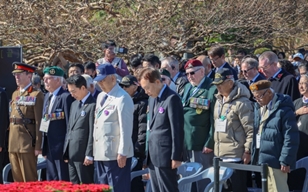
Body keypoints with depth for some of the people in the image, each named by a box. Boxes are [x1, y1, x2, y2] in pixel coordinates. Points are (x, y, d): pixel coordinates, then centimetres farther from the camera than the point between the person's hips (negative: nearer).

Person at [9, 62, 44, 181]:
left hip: (27, 143, -7)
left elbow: (39, 122, -11)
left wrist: (38, 146, -15)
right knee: (17, 180, 10)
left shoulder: (36, 95, -6)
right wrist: (10, 142, 13)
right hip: (13, 143, 7)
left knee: (29, 180, -3)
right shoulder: (15, 94, 17)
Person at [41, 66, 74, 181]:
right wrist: (44, 147, 15)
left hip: (61, 148, -9)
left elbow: (69, 124, -15)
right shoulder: (47, 96, 14)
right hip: (49, 148, 9)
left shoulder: (66, 97, -13)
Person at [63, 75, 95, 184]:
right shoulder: (74, 104, 17)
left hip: (83, 154, -9)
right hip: (71, 154, 9)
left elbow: (93, 133, -15)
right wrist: (66, 152, 15)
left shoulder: (92, 105, -12)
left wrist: (89, 155, -16)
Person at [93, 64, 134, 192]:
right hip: (100, 153, 9)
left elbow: (126, 128, -17)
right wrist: (95, 149, 15)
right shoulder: (101, 96, 15)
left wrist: (122, 153, -19)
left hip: (116, 155, -9)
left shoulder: (122, 98, -13)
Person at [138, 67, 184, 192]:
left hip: (165, 156, -9)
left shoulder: (171, 98, -13)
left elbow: (177, 129, -15)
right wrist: (149, 154, 15)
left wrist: (176, 157, -16)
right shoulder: (152, 99, 15)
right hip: (153, 156, 9)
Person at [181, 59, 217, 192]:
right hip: (186, 142, 7)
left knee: (203, 180, -1)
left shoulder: (212, 90, -9)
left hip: (202, 145, -7)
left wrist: (210, 143, -15)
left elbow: (215, 120, -12)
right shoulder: (187, 88, 16)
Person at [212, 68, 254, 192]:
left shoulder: (242, 103, -13)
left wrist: (248, 151, -15)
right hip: (220, 155, 8)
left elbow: (251, 130, -14)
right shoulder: (218, 101, 13)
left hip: (236, 155, -8)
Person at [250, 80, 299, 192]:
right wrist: (254, 157, 15)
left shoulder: (283, 110, -13)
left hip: (275, 161, -8)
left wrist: (285, 161, -17)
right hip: (261, 159, 8)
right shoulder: (258, 107, 12)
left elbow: (291, 138, -15)